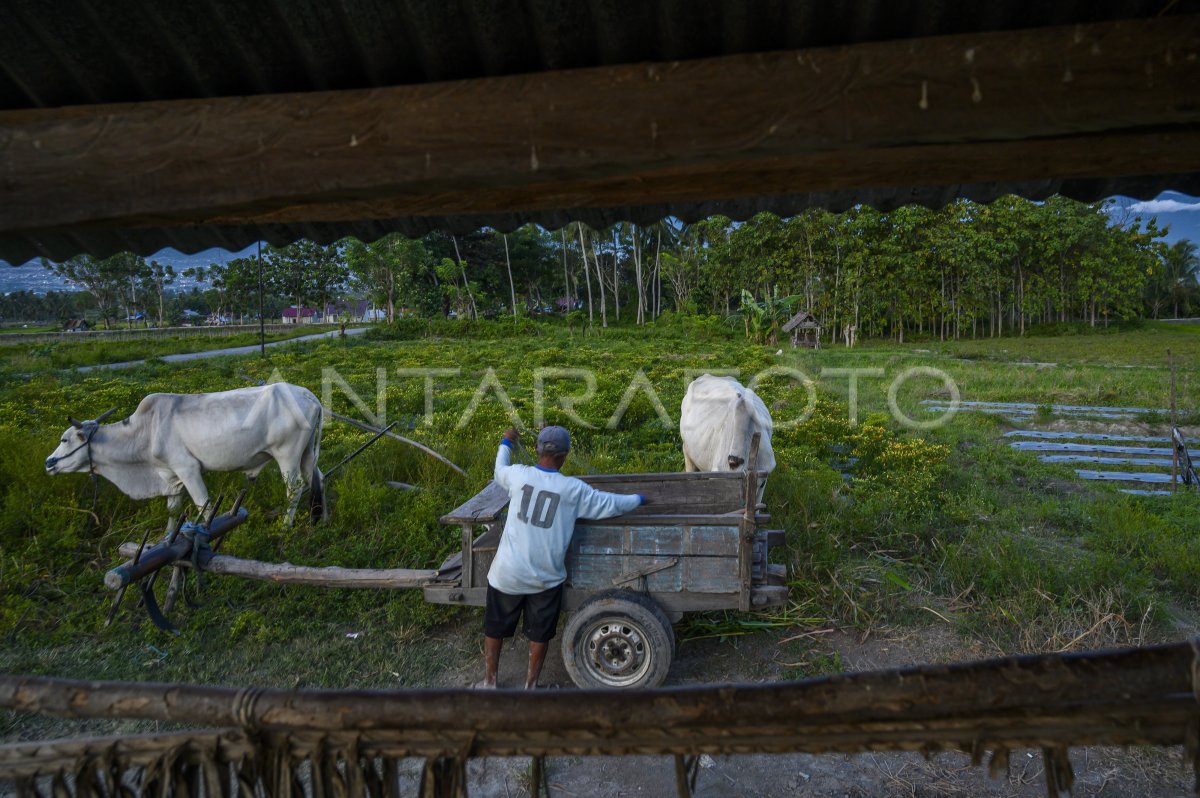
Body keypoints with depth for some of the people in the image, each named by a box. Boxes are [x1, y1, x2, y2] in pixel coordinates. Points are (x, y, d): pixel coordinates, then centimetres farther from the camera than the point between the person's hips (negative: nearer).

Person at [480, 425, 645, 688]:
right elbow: (611, 504, 0)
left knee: (494, 628, 20)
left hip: (507, 573, 1)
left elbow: (499, 471, 14)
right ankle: (531, 685, 31)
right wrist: (638, 498, 19)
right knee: (540, 634, 19)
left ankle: (489, 682, 33)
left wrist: (506, 443, 33)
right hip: (546, 578, -1)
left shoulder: (518, 475, -10)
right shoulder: (574, 489, -12)